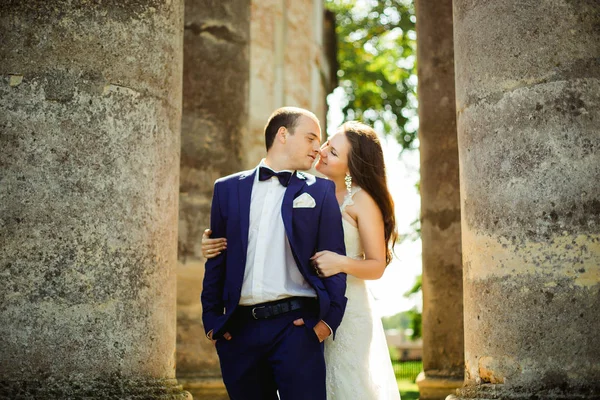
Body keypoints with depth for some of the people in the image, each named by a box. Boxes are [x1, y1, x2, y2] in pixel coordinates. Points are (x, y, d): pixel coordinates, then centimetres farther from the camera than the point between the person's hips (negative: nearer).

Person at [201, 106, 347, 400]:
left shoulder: (320, 191, 9)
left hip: (296, 324, -2)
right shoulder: (228, 188, 12)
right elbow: (216, 259, 13)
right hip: (238, 329, 2)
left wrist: (329, 319, -7)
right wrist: (211, 318, 6)